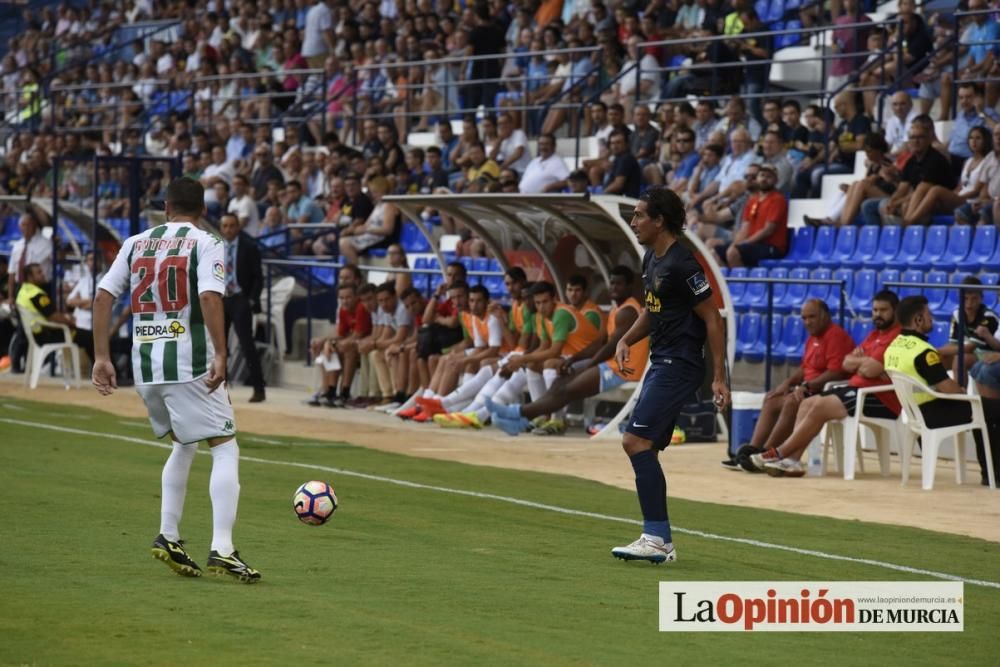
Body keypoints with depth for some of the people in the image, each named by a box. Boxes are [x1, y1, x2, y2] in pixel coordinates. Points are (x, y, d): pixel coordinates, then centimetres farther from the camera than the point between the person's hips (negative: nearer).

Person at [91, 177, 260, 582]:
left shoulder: (135, 244, 12)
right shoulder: (205, 244, -1)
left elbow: (103, 296, 6)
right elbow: (210, 297, -17)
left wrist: (101, 358, 9)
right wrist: (220, 356, -20)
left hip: (144, 366, 6)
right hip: (189, 364, -5)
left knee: (184, 444, 25)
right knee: (225, 449, -2)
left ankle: (169, 537, 17)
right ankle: (222, 550, -15)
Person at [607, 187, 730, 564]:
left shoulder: (681, 264, -17)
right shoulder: (651, 259, 13)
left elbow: (712, 319, -15)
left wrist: (719, 377, -17)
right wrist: (626, 341, 9)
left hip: (678, 365, -10)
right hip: (660, 363, 10)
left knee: (636, 441, -17)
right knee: (645, 449, 10)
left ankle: (657, 538, -16)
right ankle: (659, 543, 15)